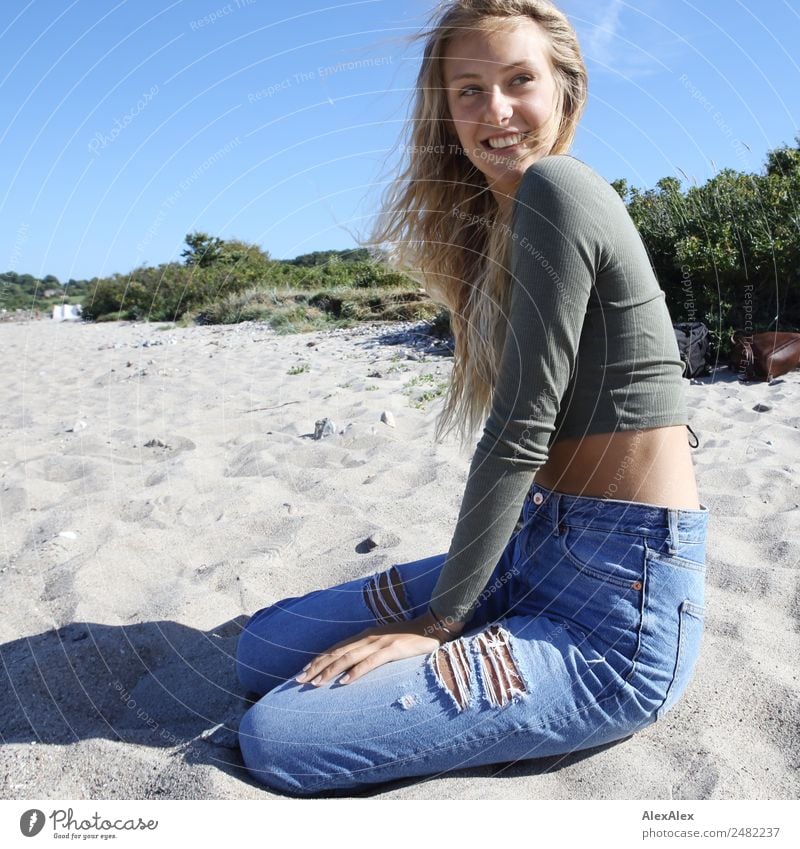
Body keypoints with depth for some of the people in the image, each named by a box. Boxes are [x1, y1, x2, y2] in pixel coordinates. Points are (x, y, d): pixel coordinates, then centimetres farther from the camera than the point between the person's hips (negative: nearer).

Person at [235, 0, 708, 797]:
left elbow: (520, 433, -19)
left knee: (275, 740, -13)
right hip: (537, 552, 9)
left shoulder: (554, 188, -15)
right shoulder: (493, 223, 13)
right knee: (263, 650, 10)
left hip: (619, 609, -8)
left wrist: (442, 618, -10)